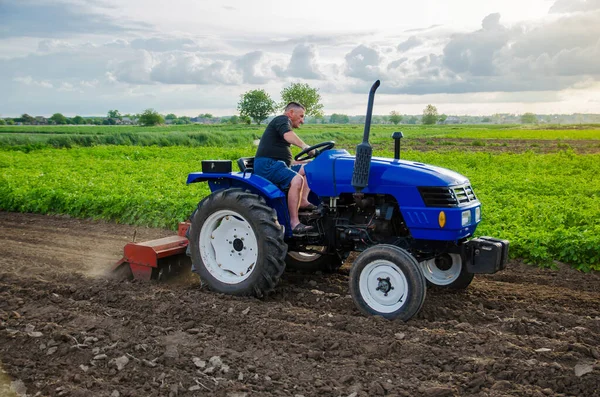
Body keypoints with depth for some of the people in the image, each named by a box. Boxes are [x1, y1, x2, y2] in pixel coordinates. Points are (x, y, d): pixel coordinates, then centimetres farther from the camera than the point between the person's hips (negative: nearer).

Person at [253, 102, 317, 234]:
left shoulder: (284, 124, 30)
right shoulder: (282, 120, 0)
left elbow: (287, 159, 29)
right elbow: (288, 135, -26)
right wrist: (304, 146, -40)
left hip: (278, 165, 10)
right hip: (267, 164, -10)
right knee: (297, 179, -30)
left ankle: (303, 201, -12)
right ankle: (294, 223, -33)